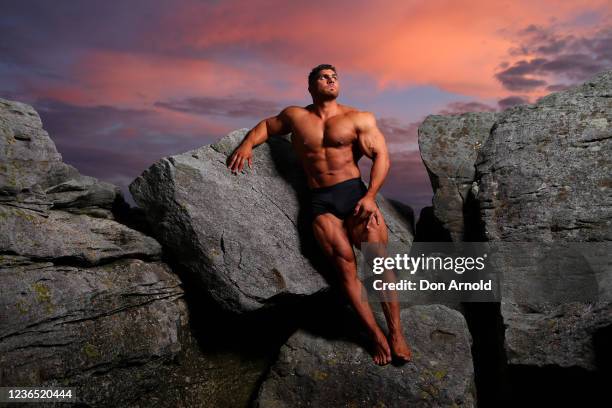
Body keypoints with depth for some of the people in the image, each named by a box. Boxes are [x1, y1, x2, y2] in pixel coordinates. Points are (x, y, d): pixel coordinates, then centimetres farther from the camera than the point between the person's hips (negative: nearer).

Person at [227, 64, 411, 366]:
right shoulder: (295, 116, 15)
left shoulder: (359, 118, 7)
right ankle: (376, 335, -4)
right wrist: (248, 143, 8)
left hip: (355, 193, -1)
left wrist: (370, 196, -13)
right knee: (346, 267, -11)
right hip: (321, 202, 1)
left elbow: (381, 156, 1)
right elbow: (267, 125, 30)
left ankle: (396, 332, -4)